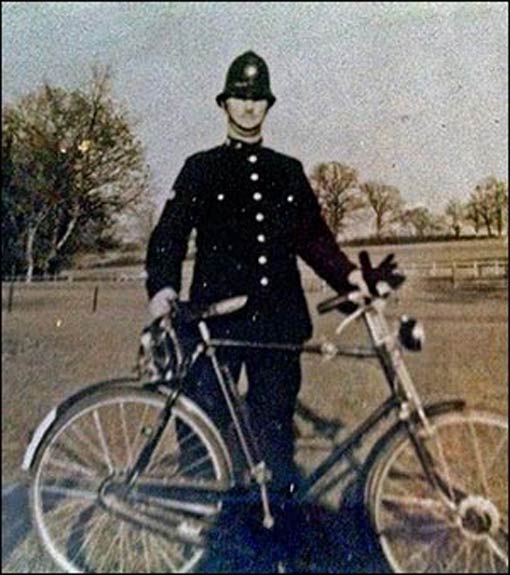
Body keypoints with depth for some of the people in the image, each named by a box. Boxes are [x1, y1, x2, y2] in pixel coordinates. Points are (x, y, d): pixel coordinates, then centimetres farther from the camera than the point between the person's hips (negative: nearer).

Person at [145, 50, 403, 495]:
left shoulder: (289, 171, 18)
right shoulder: (201, 169, 10)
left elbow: (313, 236, 16)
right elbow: (170, 233, 1)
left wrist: (349, 275, 1)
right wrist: (163, 287, -15)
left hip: (278, 322, 3)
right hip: (216, 319, -2)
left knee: (275, 430, 7)